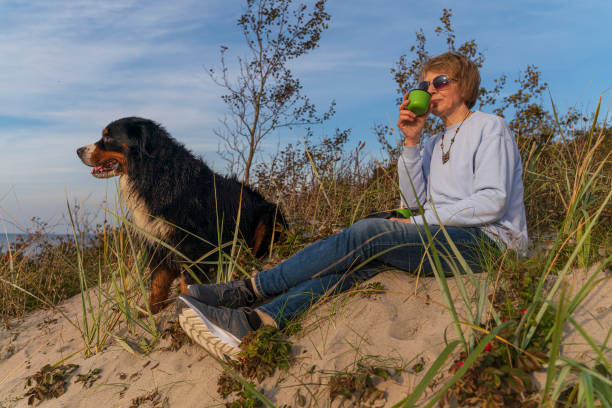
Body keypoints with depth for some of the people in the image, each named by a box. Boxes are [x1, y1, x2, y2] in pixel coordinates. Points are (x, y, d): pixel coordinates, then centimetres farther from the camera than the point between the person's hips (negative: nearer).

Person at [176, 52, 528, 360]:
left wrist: (420, 222, -13)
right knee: (360, 260, -22)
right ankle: (254, 321, -38)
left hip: (489, 241, -6)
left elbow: (493, 201, -10)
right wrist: (411, 142, 4)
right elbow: (415, 201, 10)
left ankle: (250, 289, -25)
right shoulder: (434, 145, 25)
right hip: (443, 241, 6)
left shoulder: (489, 127, 4)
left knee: (369, 232, -27)